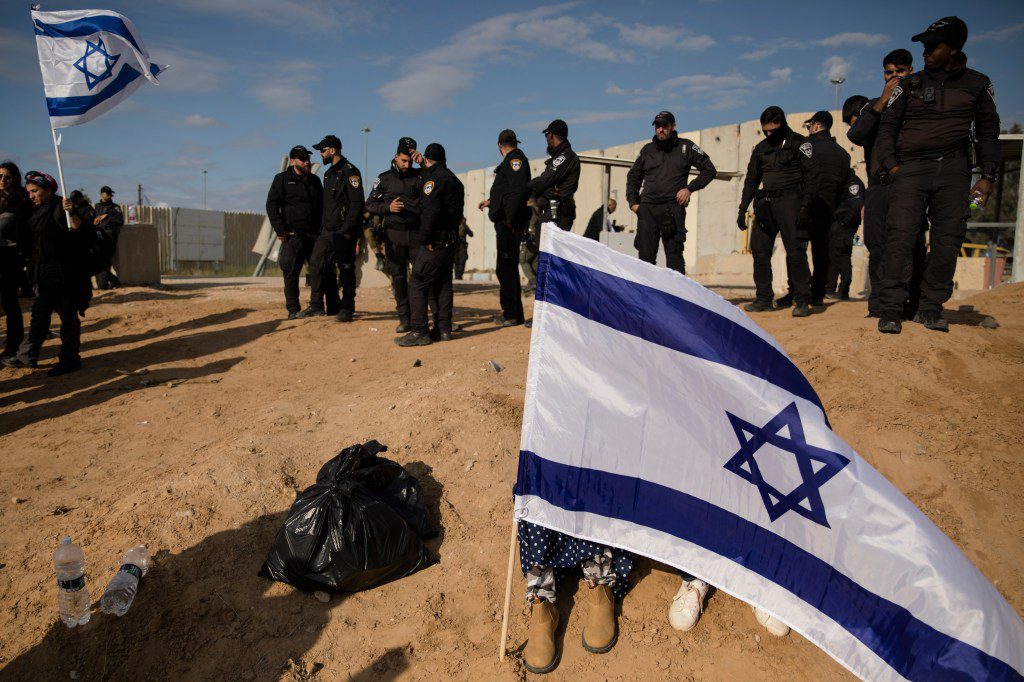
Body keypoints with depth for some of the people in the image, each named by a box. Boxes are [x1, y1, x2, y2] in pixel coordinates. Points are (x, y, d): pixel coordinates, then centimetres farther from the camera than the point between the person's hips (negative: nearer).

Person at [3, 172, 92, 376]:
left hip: (64, 273, -9)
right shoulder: (39, 211, 15)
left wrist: (71, 214, -34)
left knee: (67, 314, -2)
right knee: (39, 313, 14)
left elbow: (82, 234, -21)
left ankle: (69, 360, 5)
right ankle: (27, 356, 22)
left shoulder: (60, 208, -11)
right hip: (46, 273, 9)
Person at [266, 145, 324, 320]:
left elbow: (322, 206, 22)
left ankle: (316, 305, 12)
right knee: (291, 273, -3)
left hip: (314, 235, 5)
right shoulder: (282, 179, 2)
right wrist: (280, 230, -10)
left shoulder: (315, 180, 17)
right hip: (293, 235, -4)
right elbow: (272, 205, -3)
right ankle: (293, 309, 5)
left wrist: (322, 229, 10)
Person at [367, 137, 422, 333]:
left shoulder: (419, 175, 7)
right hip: (394, 234, 1)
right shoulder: (384, 178, 10)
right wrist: (388, 208, -8)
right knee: (398, 276, 3)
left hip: (417, 233, -1)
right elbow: (370, 204, 11)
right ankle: (405, 319, 10)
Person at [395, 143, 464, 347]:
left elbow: (431, 210, -22)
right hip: (450, 241, 9)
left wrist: (424, 239, -18)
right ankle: (443, 329, 15)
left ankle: (419, 332, -8)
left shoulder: (433, 178, -10)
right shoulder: (454, 180, 18)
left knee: (417, 284, -6)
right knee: (442, 285, 13)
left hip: (435, 242, -9)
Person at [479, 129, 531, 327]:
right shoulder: (512, 160, 20)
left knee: (505, 268, -8)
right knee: (509, 268, 14)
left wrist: (508, 218, -22)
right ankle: (514, 314, 22)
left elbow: (519, 190, -22)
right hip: (507, 223, 10)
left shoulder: (515, 158, -10)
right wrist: (491, 201, 39)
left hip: (510, 224, -10)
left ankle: (511, 315, -5)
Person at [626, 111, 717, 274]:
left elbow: (709, 170, 11)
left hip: (673, 207, -3)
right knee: (645, 256, 0)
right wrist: (632, 202, 13)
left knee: (674, 255, -6)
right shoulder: (647, 150, 16)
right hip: (647, 208, 3)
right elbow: (633, 177, 25)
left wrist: (690, 188, 0)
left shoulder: (686, 147, 9)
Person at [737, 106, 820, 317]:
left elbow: (811, 175, -5)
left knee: (795, 250, -11)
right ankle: (764, 298, 11)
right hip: (766, 203, 6)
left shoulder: (799, 143, 1)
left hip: (790, 200, -6)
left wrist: (805, 206, -15)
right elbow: (751, 180, 22)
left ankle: (802, 301, -7)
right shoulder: (761, 148, 17)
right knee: (759, 250, 2)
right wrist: (742, 209, 14)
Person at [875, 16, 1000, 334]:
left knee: (948, 240, -2)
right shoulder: (910, 84, 12)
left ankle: (931, 308, 6)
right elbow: (887, 126, 11)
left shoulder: (978, 84, 14)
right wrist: (892, 165, -3)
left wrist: (987, 176, 6)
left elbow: (988, 132, 15)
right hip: (911, 167, -1)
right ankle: (892, 310, -13)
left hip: (954, 169, 1)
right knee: (900, 235, -14)